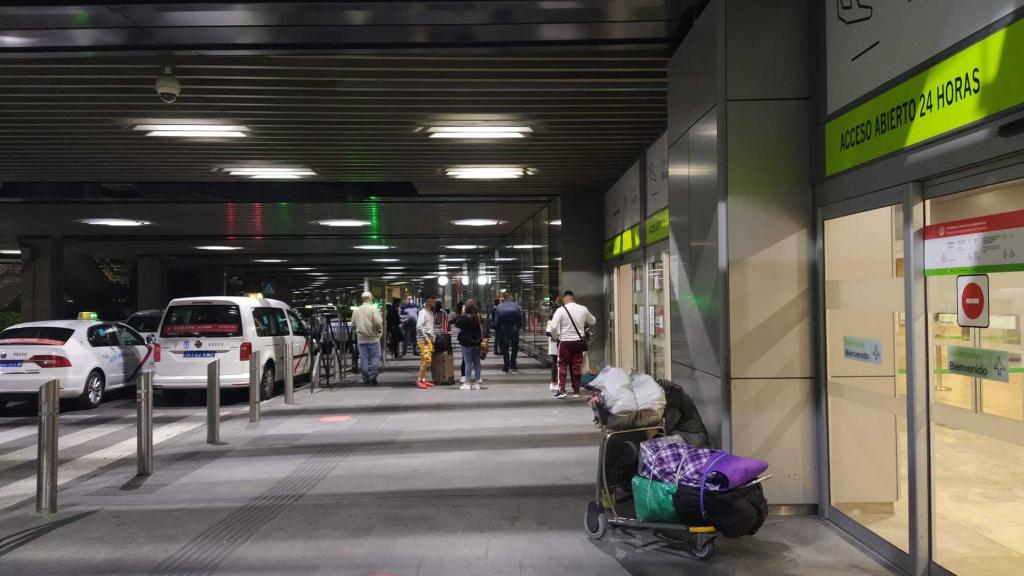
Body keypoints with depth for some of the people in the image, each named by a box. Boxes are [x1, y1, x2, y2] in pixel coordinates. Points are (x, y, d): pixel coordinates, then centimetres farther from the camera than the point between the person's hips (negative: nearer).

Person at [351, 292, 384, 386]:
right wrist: (380, 330, 0)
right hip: (373, 338, -4)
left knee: (364, 358, 7)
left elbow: (353, 324, 9)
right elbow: (378, 322, -17)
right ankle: (373, 377, -3)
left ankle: (366, 379, 9)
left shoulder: (356, 310, 6)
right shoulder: (373, 308, -9)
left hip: (361, 338, 4)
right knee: (375, 357, 4)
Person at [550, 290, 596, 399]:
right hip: (579, 341, 3)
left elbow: (553, 327, -16)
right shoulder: (583, 309, 1)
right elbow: (593, 321, 18)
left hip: (565, 341, -3)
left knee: (562, 365, 8)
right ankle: (576, 391, 14)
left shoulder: (561, 310, -11)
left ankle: (562, 390, 1)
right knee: (577, 366, 10)